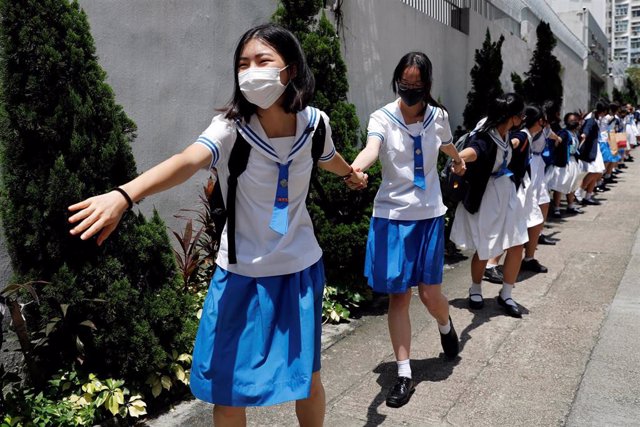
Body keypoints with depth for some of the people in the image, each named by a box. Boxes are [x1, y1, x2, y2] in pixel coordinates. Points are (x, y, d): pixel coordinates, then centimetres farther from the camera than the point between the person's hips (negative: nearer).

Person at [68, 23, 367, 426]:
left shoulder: (314, 122, -9)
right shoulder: (231, 127, -20)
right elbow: (188, 161, -41)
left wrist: (351, 173, 39)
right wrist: (124, 195, -60)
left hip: (301, 271, 2)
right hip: (242, 276, -2)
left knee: (308, 380, 16)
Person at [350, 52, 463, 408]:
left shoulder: (438, 116, -1)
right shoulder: (383, 117, -10)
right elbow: (372, 148, -32)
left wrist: (459, 161, 44)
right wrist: (355, 168, -55)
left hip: (429, 214, 2)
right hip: (392, 215, -1)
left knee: (430, 292, 3)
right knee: (398, 295, 2)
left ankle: (446, 326, 41)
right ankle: (404, 374, 14)